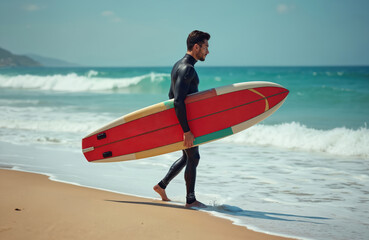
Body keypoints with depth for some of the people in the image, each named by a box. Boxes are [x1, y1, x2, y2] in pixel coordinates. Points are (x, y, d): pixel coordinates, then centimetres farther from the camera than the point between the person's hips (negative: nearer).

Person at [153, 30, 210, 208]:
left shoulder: (179, 65, 11)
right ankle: (191, 200, 8)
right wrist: (187, 130, -27)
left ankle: (162, 185, 25)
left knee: (187, 157, 19)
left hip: (180, 121, 10)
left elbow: (172, 95, 19)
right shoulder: (187, 68, -21)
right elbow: (178, 101, -27)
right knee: (193, 158, 0)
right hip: (184, 122, -10)